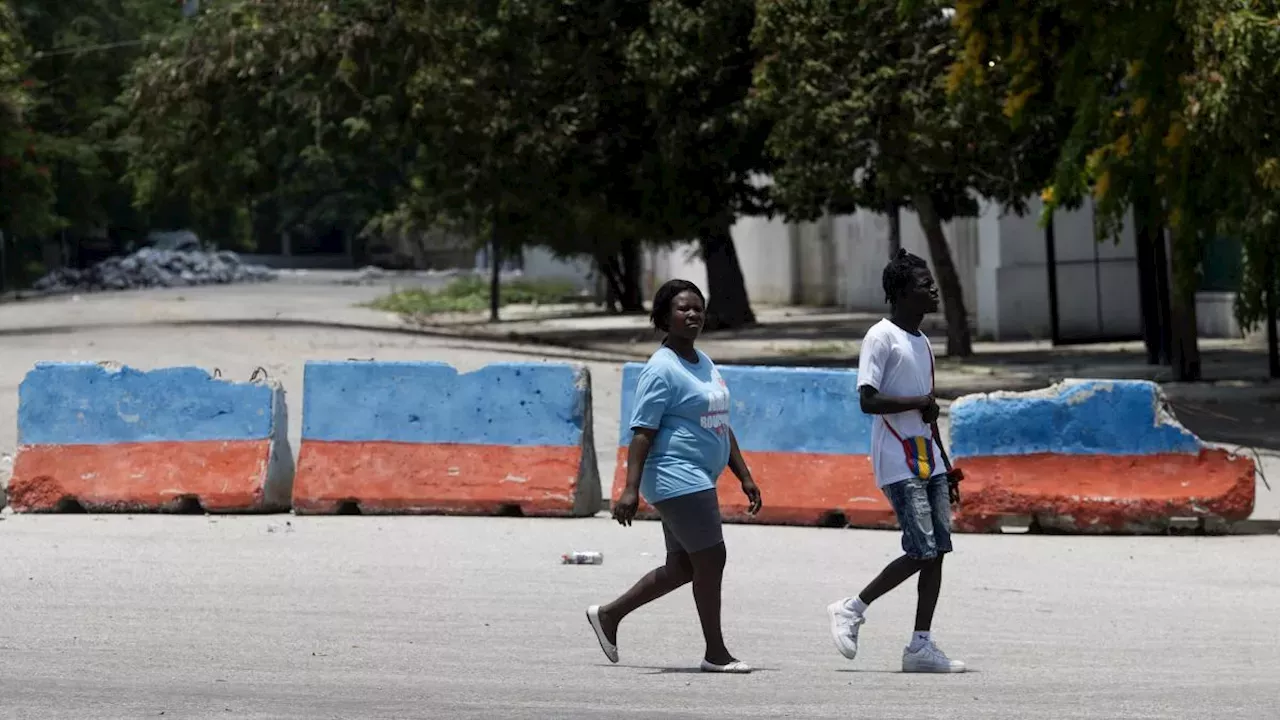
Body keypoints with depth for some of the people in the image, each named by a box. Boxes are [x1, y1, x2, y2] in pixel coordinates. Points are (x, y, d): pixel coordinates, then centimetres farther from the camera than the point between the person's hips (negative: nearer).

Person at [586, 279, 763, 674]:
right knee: (710, 559, -8)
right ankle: (716, 653, 0)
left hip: (696, 480, 10)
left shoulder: (704, 363, 17)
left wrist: (745, 477, 21)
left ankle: (608, 615, 25)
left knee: (681, 568, 12)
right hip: (677, 480, -10)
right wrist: (631, 489, -23)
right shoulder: (662, 369, -12)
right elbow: (642, 431, -17)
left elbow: (720, 426, 24)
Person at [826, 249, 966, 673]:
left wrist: (945, 470, 22)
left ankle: (922, 646, 3)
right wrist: (920, 403, -17)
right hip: (899, 466, -9)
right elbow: (867, 400, -19)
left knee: (938, 550, 2)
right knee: (922, 551, -12)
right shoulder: (881, 338, -10)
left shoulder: (921, 341, 18)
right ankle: (851, 609, 2)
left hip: (927, 461, 9)